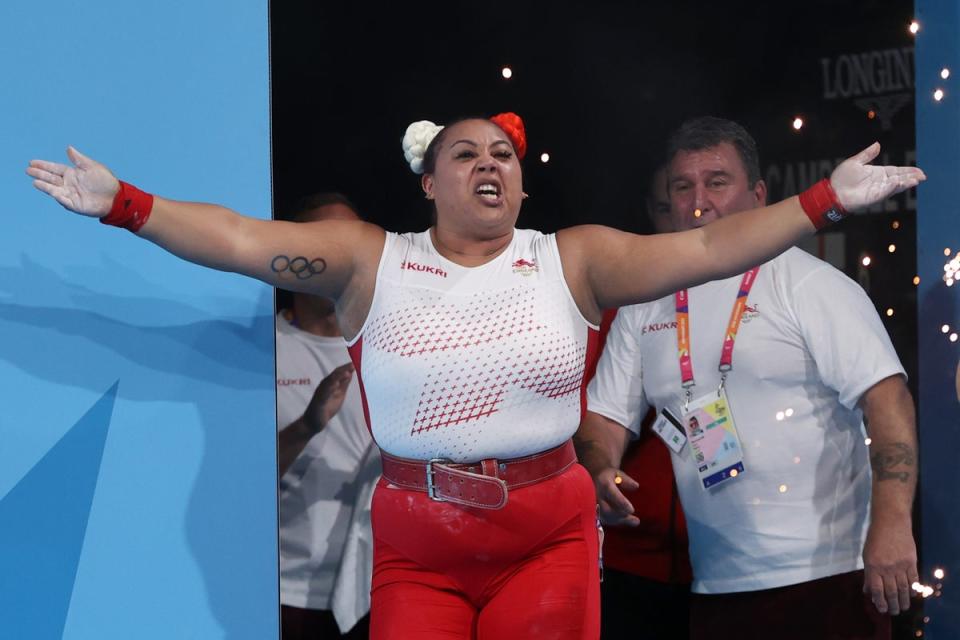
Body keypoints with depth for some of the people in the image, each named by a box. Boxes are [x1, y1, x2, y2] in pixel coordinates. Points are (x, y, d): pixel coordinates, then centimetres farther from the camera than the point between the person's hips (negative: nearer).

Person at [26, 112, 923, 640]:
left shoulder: (571, 260, 5)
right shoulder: (371, 261, 4)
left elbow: (706, 249, -1)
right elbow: (239, 240, -2)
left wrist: (825, 200, -8)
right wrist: (123, 205, -10)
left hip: (548, 540, 1)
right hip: (415, 551, 0)